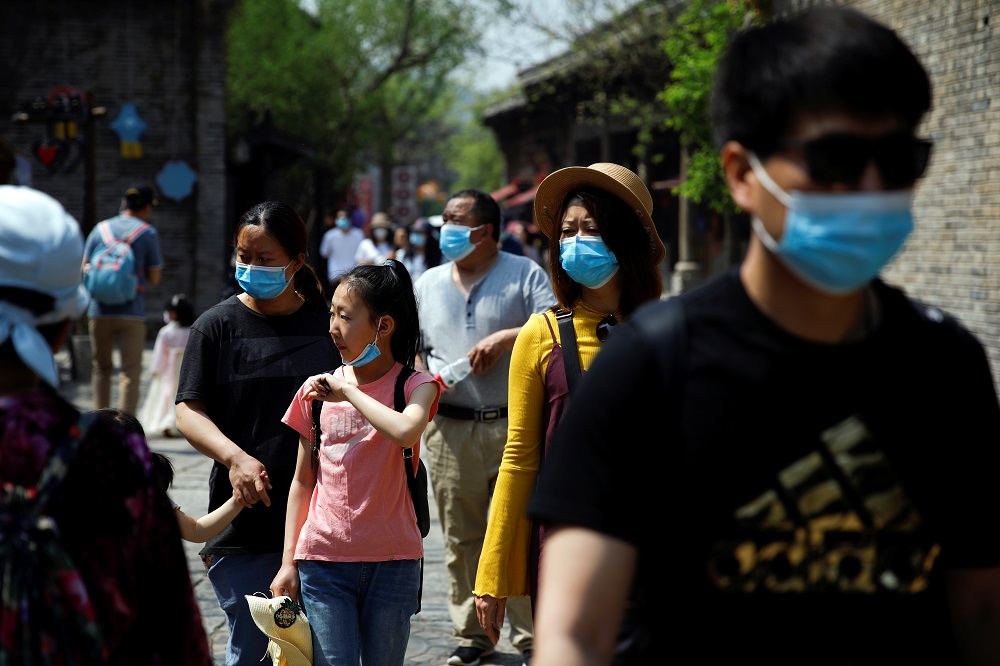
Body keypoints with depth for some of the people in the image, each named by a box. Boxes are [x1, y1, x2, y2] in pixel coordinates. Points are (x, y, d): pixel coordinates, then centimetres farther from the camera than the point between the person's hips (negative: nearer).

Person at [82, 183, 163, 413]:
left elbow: (84, 269, 7)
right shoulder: (148, 233, -2)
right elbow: (154, 278, -2)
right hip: (132, 312, -3)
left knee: (101, 368, 16)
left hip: (100, 311, 3)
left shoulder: (100, 229, 7)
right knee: (130, 372, 0)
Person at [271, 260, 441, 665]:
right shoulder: (316, 390, 5)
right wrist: (288, 562, 7)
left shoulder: (414, 385, -3)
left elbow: (406, 432, -28)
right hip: (324, 557, 2)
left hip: (392, 560, -2)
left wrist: (348, 390, -17)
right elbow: (303, 480, 10)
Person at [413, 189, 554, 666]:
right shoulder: (428, 284, 16)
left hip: (514, 426, -4)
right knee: (461, 538, 7)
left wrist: (507, 338, -17)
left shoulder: (524, 275, 4)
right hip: (449, 428, 4)